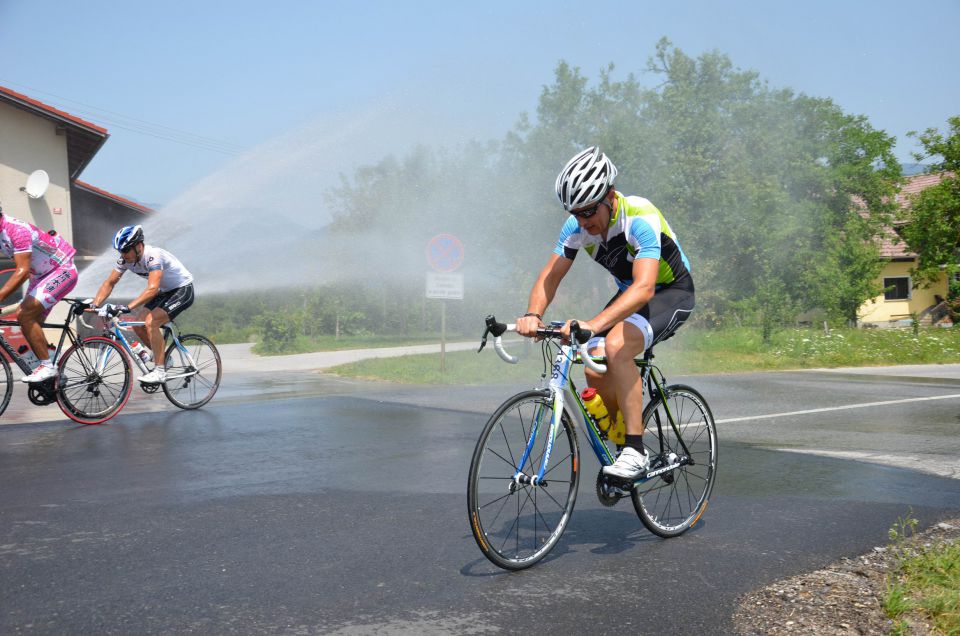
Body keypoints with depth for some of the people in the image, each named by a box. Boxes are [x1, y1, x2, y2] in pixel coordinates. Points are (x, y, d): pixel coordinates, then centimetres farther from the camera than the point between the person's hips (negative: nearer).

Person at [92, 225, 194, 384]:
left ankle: (160, 372, -17)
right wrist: (94, 305, -19)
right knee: (138, 326, -2)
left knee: (150, 323, -23)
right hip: (165, 291, 8)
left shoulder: (153, 256, -32)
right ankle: (163, 357, 19)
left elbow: (152, 289, -43)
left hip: (183, 290, -8)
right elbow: (109, 283, -4)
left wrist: (127, 308, -50)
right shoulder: (125, 259, -8)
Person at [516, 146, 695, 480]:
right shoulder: (577, 226, -14)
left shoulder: (641, 218, -33)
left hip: (672, 292, -6)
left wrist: (594, 324, -57)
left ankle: (635, 452, -25)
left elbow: (644, 288, -45)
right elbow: (550, 276, -13)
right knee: (595, 370, -12)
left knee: (617, 346, -32)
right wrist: (533, 315, -34)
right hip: (629, 293, 6)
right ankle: (622, 445, 11)